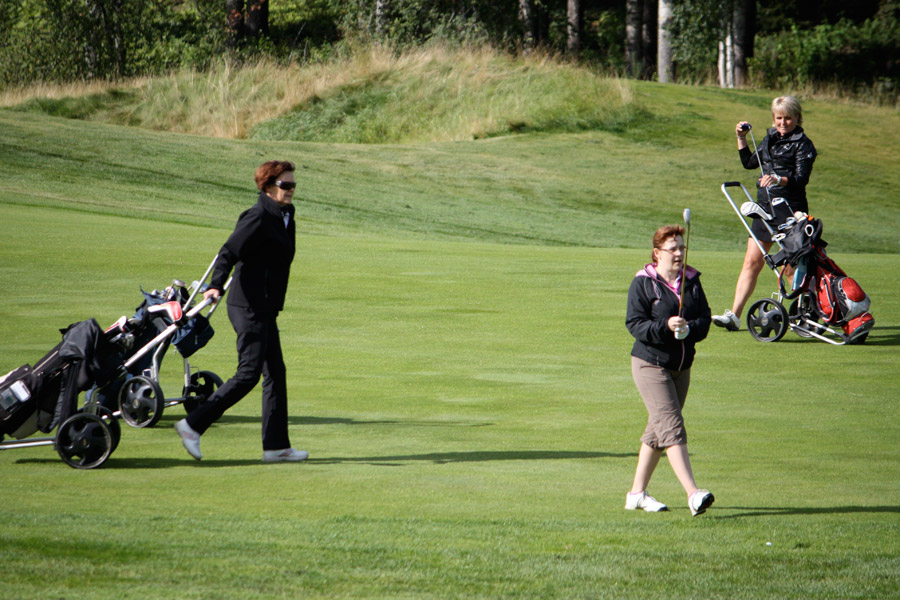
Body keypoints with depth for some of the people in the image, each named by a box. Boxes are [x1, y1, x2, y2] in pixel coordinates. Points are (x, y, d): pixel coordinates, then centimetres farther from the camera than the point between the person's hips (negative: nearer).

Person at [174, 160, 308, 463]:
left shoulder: (284, 217, 12)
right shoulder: (259, 218, -15)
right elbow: (229, 252, -23)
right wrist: (216, 285, -36)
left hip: (265, 309, 10)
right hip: (249, 307, -10)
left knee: (275, 373, 9)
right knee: (248, 373, -12)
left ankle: (276, 446, 12)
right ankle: (193, 425, -6)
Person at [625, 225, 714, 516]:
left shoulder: (692, 281, 7)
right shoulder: (643, 283, -8)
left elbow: (705, 318, 3)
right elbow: (634, 323, -13)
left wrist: (689, 328, -19)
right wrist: (665, 326, -28)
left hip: (682, 366, 6)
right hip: (650, 364, -6)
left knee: (657, 431, 13)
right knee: (671, 428, -15)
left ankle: (637, 493, 24)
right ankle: (693, 494, -25)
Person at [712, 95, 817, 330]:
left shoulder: (802, 144, -5)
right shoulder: (770, 138, 16)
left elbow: (801, 178, -16)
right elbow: (749, 162, 29)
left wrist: (778, 179, -32)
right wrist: (741, 138, 18)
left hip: (789, 209, -7)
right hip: (765, 206, 7)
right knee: (752, 261, 2)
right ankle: (734, 315, -2)